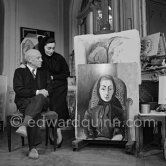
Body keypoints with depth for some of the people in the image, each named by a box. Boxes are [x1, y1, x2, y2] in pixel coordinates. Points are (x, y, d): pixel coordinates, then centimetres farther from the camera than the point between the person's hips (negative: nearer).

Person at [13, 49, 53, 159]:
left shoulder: (44, 73, 22)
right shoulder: (20, 72, 8)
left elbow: (50, 88, 13)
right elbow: (18, 90, -6)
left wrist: (45, 92, -12)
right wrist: (36, 92, -16)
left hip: (41, 101, 2)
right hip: (24, 102, -2)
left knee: (39, 98, -37)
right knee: (34, 114, -37)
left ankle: (24, 125, -48)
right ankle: (33, 148, -39)